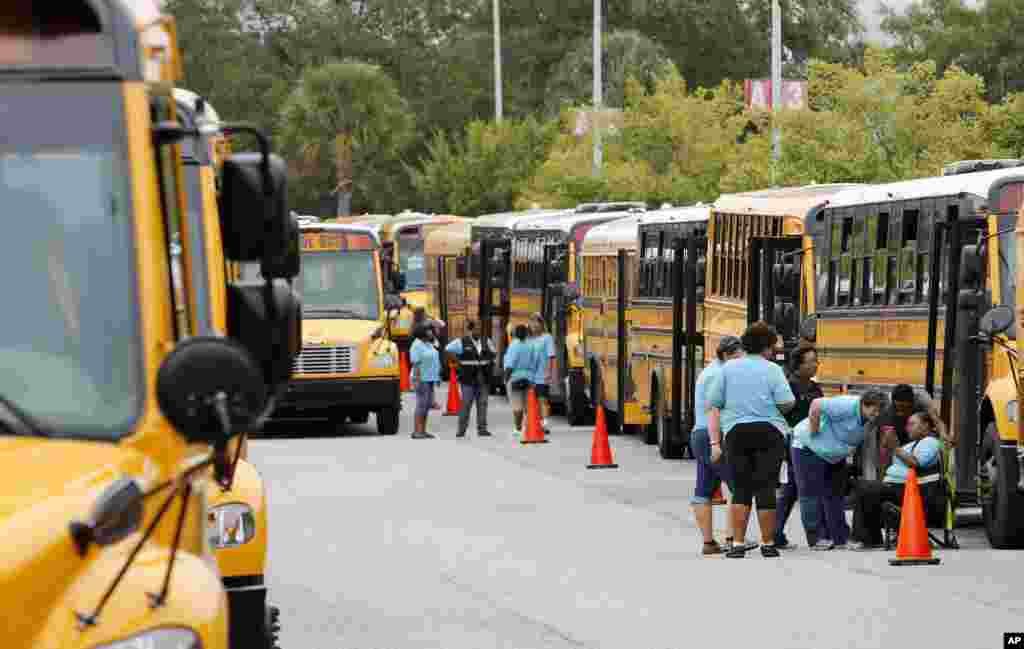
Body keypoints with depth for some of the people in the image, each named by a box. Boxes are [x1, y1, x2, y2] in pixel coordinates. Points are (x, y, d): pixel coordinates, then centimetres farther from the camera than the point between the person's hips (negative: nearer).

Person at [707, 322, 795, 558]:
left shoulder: (728, 368, 7)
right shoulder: (772, 370, -1)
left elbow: (714, 405, 2)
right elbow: (787, 403, -10)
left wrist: (715, 442, 1)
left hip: (736, 432, 2)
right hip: (768, 432, -2)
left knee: (741, 489, 8)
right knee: (765, 489, 2)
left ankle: (738, 544, 1)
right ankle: (768, 545, 7)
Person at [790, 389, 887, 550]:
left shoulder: (872, 420, -6)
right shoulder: (847, 407, -31)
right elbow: (816, 405, -35)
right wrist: (814, 433, -27)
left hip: (835, 456, 9)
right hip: (809, 448, -9)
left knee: (836, 494, 8)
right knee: (812, 494, -7)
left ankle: (840, 538, 11)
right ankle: (814, 538, -6)